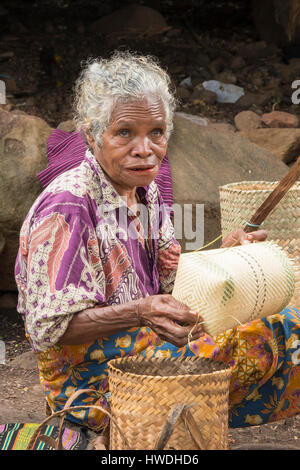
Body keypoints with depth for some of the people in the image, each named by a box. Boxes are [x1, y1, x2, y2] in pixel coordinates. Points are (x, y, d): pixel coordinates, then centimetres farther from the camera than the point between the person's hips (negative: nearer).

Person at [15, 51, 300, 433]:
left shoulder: (144, 191, 7)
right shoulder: (68, 205, -20)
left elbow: (167, 287, 9)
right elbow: (48, 329, -21)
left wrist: (225, 253, -8)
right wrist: (140, 312, -32)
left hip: (143, 344, 9)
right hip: (87, 376, -8)